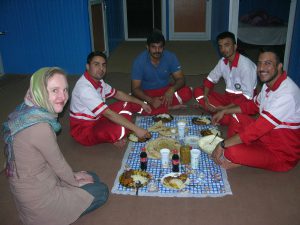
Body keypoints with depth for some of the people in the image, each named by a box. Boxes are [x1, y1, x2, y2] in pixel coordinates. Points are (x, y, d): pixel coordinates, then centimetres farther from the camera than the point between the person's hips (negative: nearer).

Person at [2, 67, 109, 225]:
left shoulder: (27, 112, -3)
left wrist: (73, 176, 10)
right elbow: (58, 163, -17)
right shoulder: (39, 126, -32)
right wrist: (75, 181, 1)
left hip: (29, 185, 9)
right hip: (38, 197, -9)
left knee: (92, 178, 20)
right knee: (101, 192, 6)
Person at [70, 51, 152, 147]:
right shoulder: (84, 88, -30)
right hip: (84, 130, -9)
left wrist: (141, 103, 9)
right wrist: (136, 129, -35)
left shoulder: (98, 81, 0)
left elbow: (117, 94, 14)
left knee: (127, 104, 5)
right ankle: (114, 138, 0)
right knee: (121, 129, -33)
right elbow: (108, 114, -35)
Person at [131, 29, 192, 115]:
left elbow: (180, 79, -12)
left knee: (187, 93, -24)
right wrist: (150, 100, -38)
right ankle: (169, 107, -19)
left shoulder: (170, 57, -13)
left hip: (165, 90, 2)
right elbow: (135, 88, -20)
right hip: (147, 93, -1)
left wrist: (172, 89, -35)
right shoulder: (139, 61, -20)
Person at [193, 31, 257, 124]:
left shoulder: (245, 64, -22)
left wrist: (225, 108, -27)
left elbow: (247, 96, -23)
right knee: (197, 91, -7)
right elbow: (210, 79, 10)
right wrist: (205, 97, -9)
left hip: (243, 102, -7)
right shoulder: (223, 61, -1)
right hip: (228, 97, 7)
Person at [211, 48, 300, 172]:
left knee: (232, 152, -27)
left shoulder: (287, 94, -29)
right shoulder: (269, 84, 1)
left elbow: (257, 129, -32)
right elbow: (253, 105, 20)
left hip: (281, 154, -9)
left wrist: (223, 145, -26)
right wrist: (224, 111, 14)